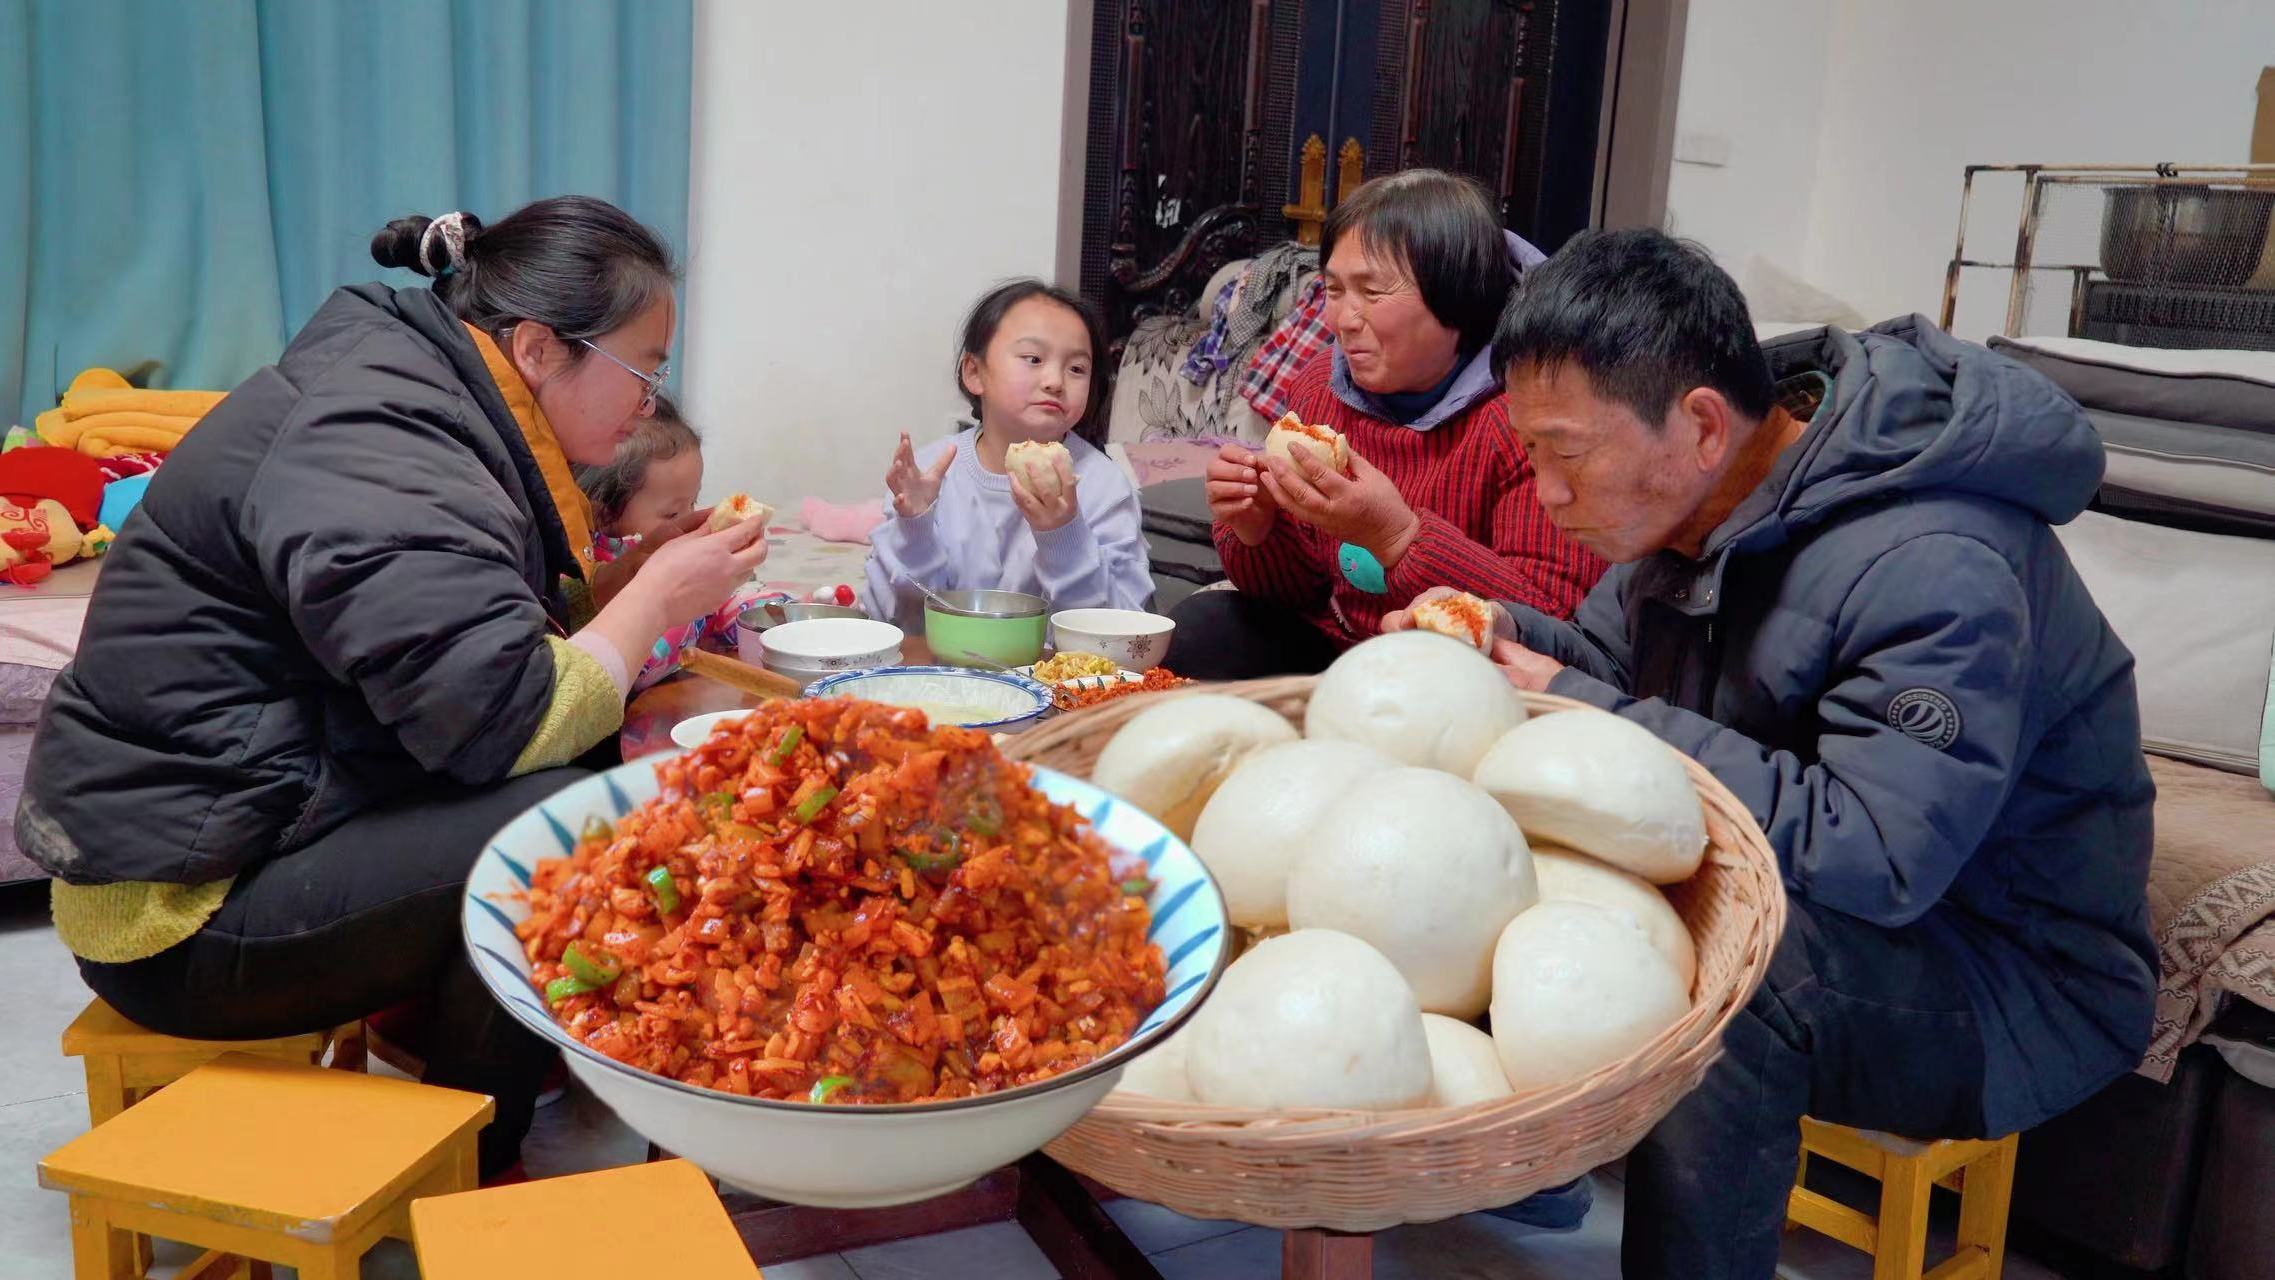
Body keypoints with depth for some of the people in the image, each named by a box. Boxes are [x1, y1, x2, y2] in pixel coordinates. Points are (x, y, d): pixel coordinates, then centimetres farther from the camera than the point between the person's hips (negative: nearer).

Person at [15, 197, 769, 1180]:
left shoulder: (415, 403, 8)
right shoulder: (377, 446, -23)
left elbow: (480, 639, 13)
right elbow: (501, 718, -30)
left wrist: (640, 577, 1)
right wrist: (656, 601, -16)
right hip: (185, 912, -10)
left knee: (608, 774, 1)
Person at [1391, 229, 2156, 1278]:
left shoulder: (1933, 570, -30)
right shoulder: (1693, 503, -2)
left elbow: (1874, 855, -37)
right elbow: (1618, 663, 12)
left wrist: (1587, 716, -32)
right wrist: (1503, 638, -12)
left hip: (2014, 979, -7)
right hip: (1782, 898, 8)